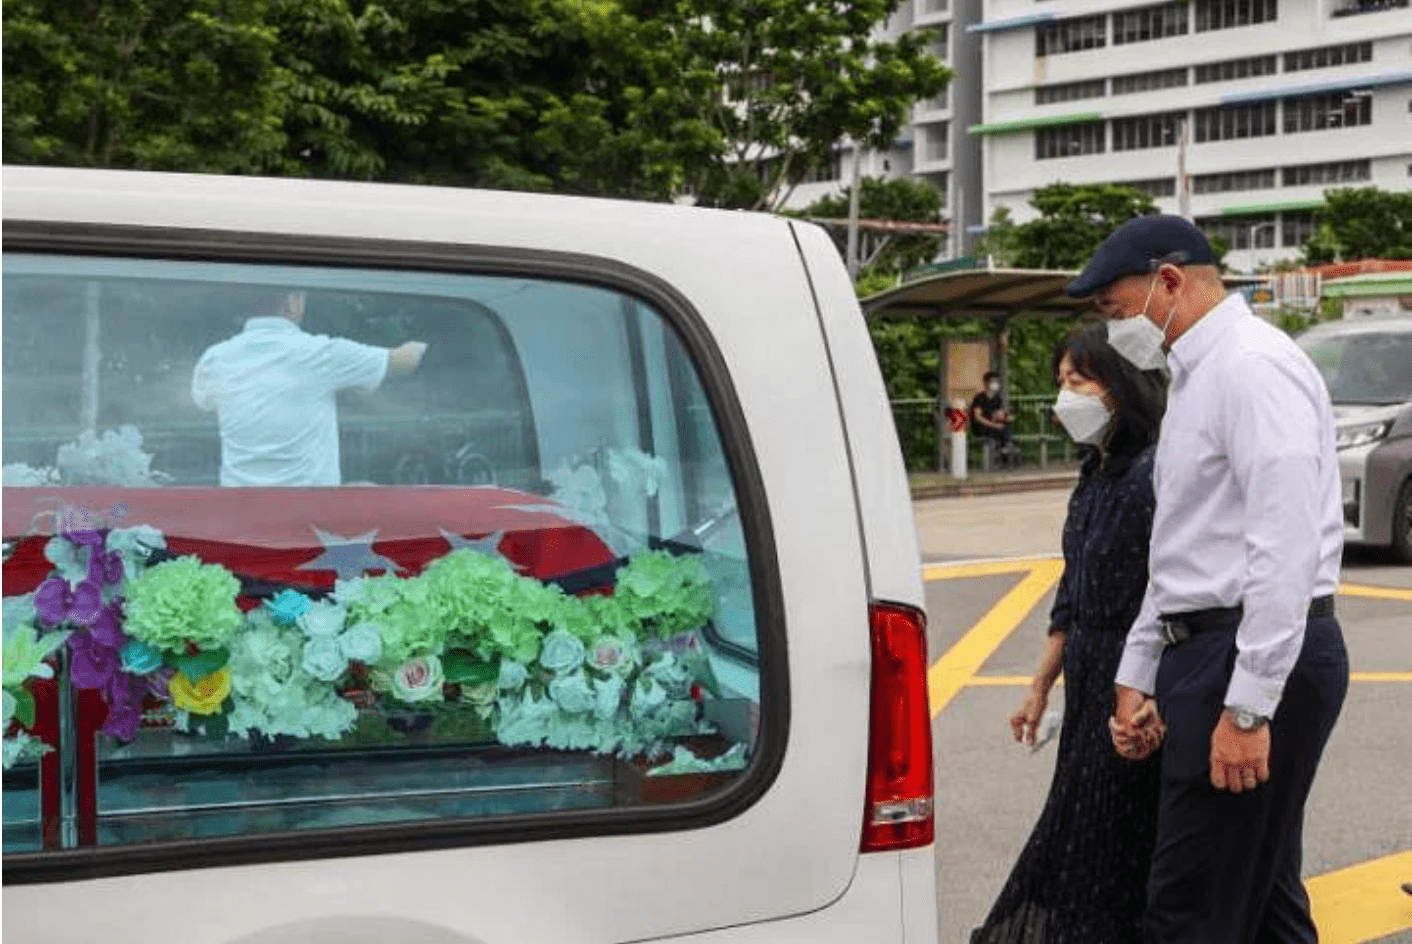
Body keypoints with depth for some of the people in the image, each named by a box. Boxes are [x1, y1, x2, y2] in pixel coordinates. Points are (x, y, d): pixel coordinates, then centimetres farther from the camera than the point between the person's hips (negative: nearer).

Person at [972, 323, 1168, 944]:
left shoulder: (1152, 474, -17)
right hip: (1089, 681, 9)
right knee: (1073, 823, 14)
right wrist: (1041, 687, 20)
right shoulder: (1095, 476, 11)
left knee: (1108, 841, 1)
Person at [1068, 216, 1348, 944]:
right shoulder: (1197, 377, 18)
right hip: (1206, 653, 10)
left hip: (1257, 661, -10)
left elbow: (1286, 547, -22)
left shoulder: (1252, 366, -14)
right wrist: (1137, 675, 22)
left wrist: (1248, 707, -23)